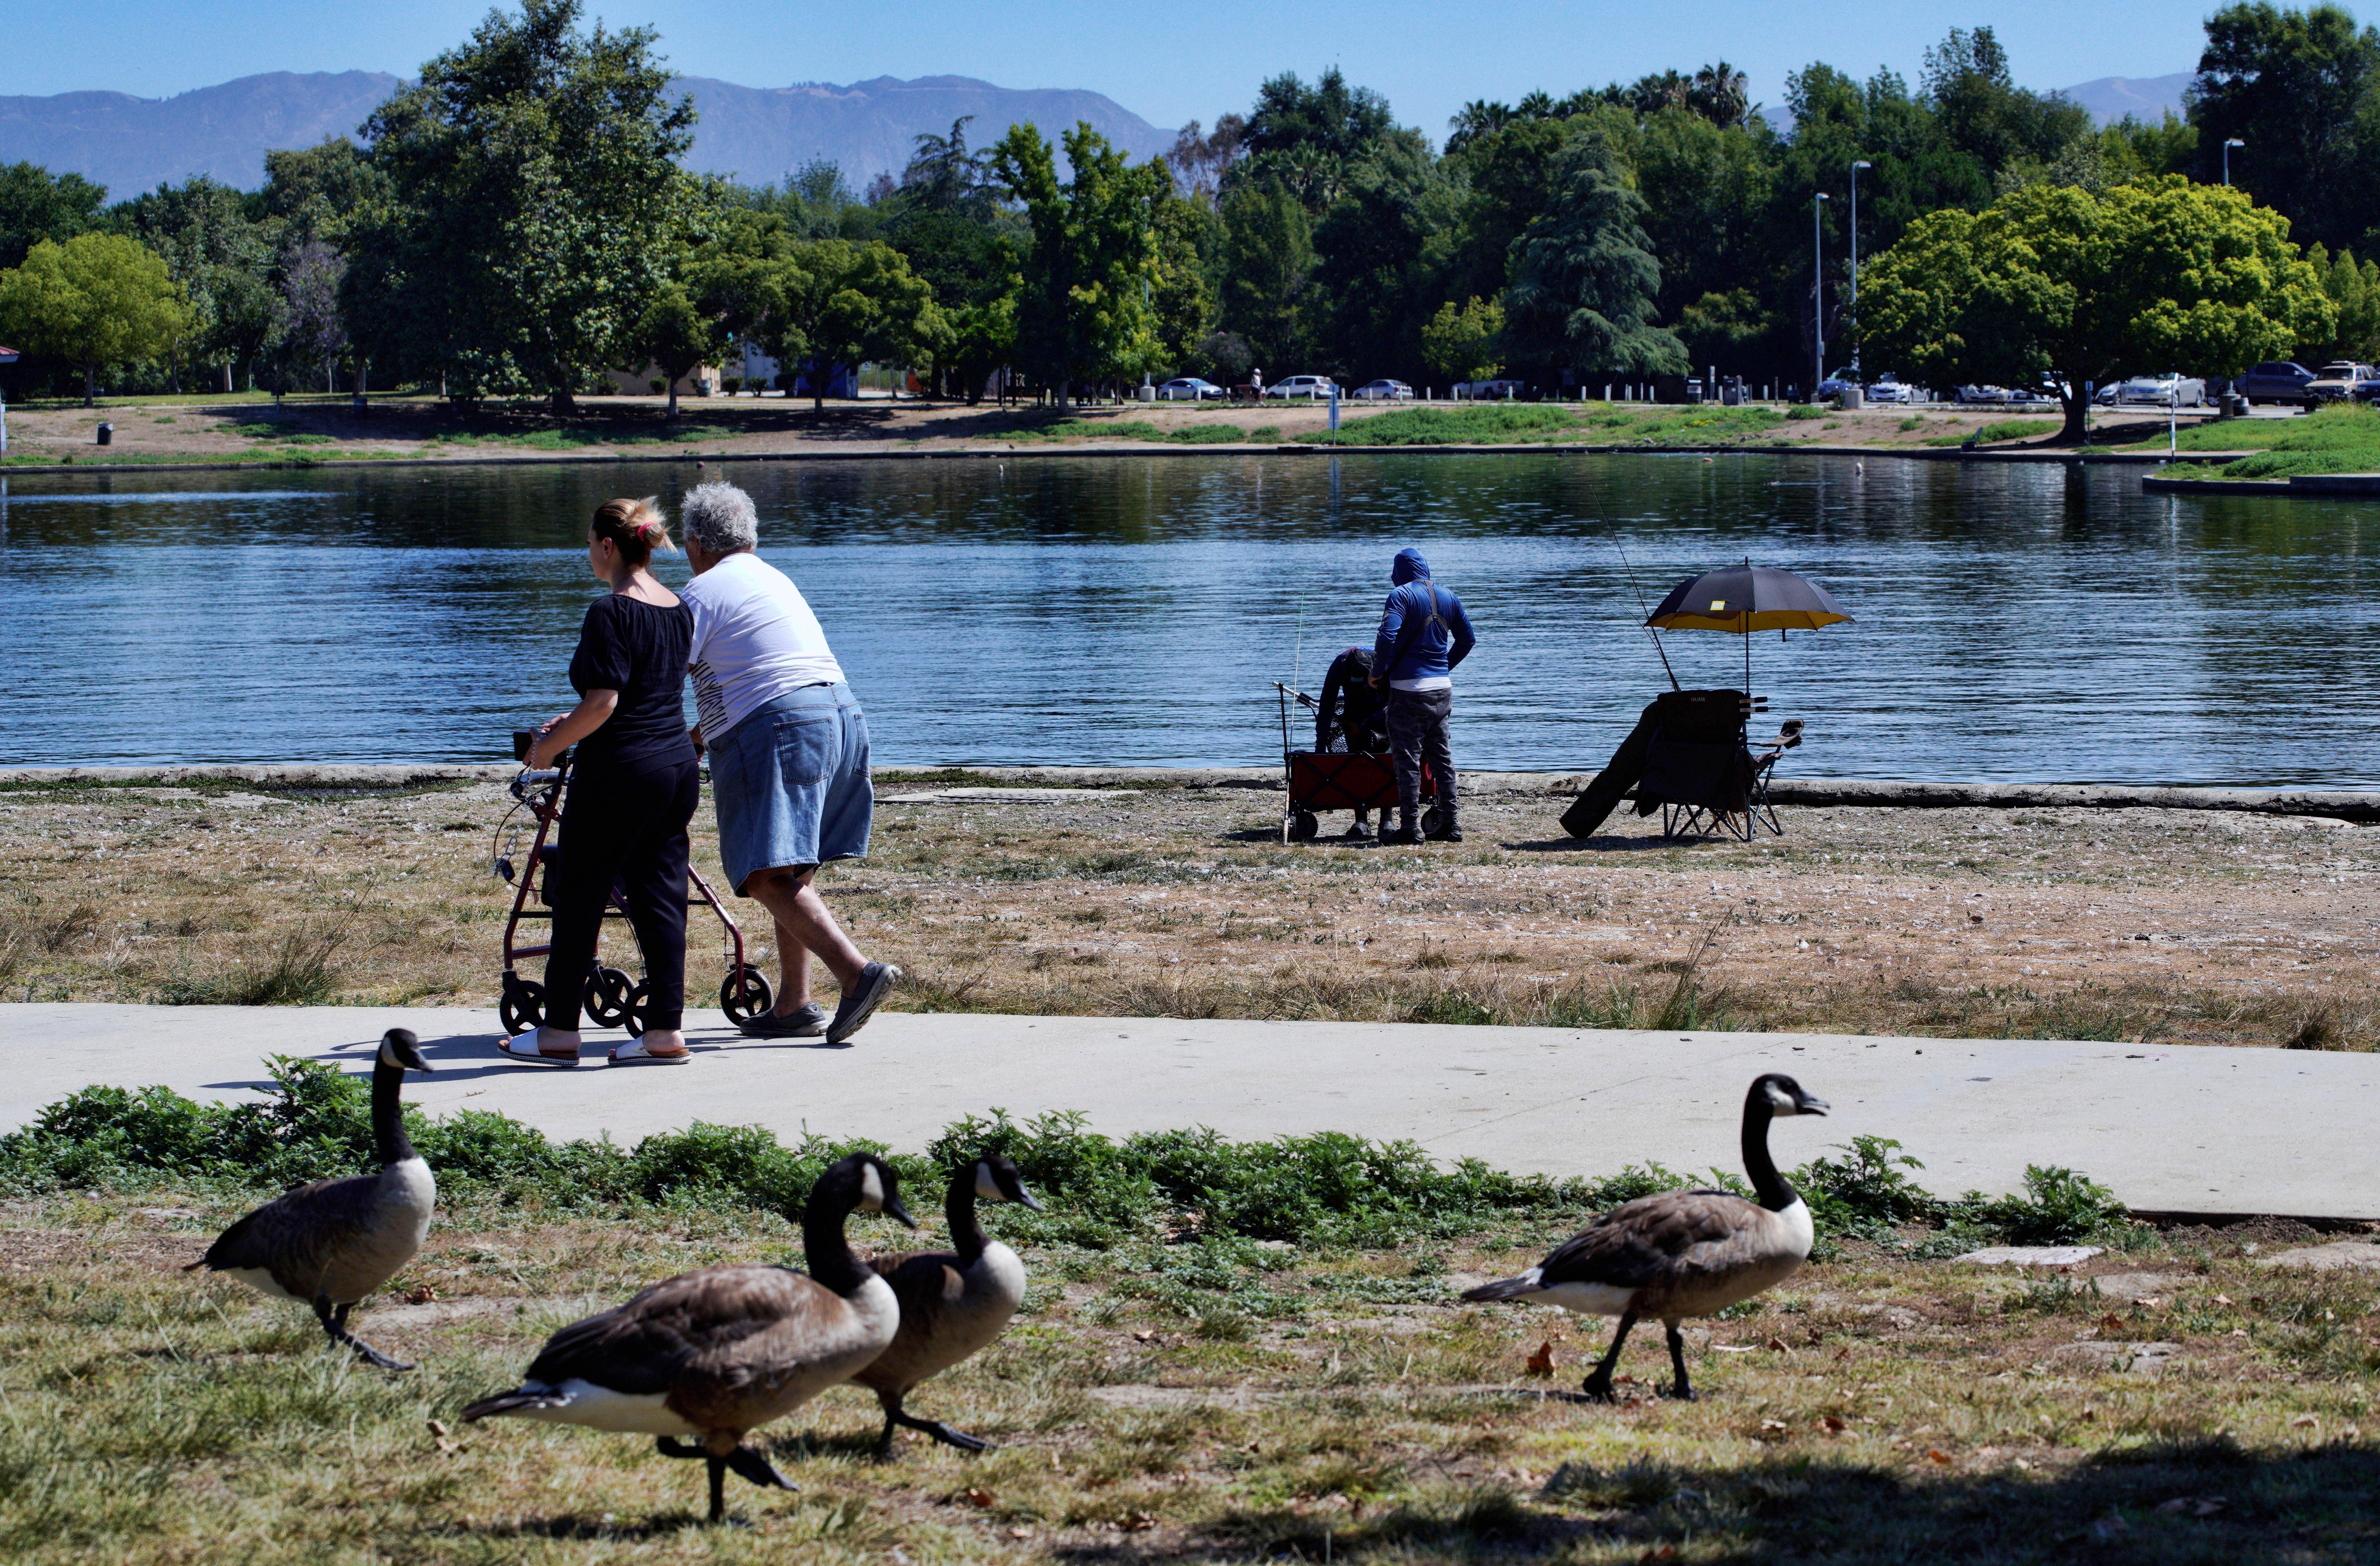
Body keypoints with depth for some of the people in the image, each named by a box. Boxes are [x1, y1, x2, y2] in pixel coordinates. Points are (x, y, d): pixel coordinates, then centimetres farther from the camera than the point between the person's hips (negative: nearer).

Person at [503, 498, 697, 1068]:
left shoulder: (611, 613, -15)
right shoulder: (678, 610, 12)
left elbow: (602, 704, -21)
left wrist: (549, 745, -8)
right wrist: (570, 725, 24)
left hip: (619, 771, -8)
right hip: (678, 767, 8)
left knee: (577, 895, 3)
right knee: (659, 896, 9)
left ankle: (560, 1032, 8)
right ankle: (666, 1031, 6)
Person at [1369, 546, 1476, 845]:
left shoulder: (1401, 596, -9)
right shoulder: (1448, 597, 10)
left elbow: (1388, 637, -22)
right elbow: (1467, 640, 17)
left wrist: (1378, 673, -9)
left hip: (1409, 688, -6)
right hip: (1442, 688, 6)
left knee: (1408, 758, -3)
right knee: (1442, 756, 13)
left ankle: (1409, 828, -4)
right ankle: (1449, 825, 13)